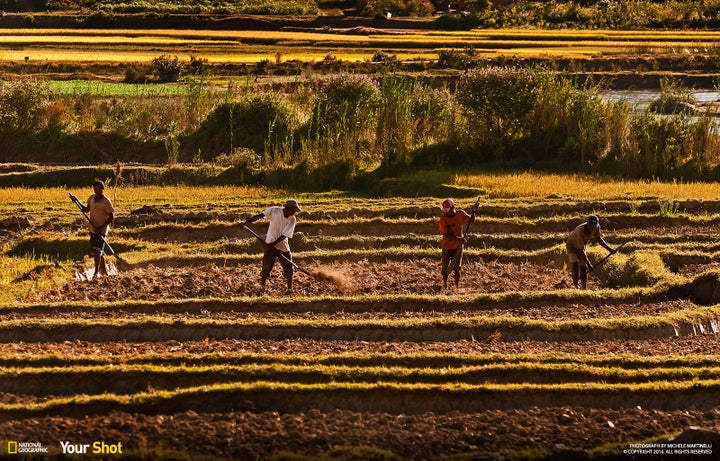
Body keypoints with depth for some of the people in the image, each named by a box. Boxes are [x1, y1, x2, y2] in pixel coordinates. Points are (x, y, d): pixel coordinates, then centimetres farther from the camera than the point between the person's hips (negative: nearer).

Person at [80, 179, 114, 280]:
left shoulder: (106, 201, -13)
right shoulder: (92, 198, 6)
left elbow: (111, 216, -12)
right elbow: (87, 210, 19)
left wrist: (101, 227, -18)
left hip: (101, 230, -7)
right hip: (93, 229, 7)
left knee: (97, 251, -13)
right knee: (99, 251, 14)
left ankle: (96, 272, -9)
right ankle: (104, 271, 25)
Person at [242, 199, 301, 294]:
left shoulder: (292, 219, -9)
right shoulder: (274, 211, -13)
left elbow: (285, 235, -15)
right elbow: (259, 216, -21)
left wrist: (274, 243, -27)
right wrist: (245, 222, -32)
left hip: (283, 245, 2)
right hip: (270, 244, -2)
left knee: (288, 267, 3)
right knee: (266, 266, -3)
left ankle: (290, 288, 17)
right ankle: (262, 287, 13)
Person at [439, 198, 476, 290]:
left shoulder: (460, 214, -6)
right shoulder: (443, 218, -15)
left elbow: (471, 220, 1)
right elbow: (445, 234, -18)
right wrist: (458, 238, -26)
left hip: (458, 246, 1)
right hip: (447, 246, -1)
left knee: (457, 268, 5)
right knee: (445, 267, 0)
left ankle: (457, 286, 17)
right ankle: (445, 285, 21)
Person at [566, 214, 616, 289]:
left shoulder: (596, 227, -22)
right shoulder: (580, 231, -41)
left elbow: (599, 239, -4)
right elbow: (581, 250, -38)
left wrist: (609, 249, -14)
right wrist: (589, 264, -38)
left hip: (581, 246, 6)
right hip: (572, 246, -6)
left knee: (584, 268, 6)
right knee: (575, 264, -26)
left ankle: (584, 288, 14)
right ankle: (576, 285, -29)